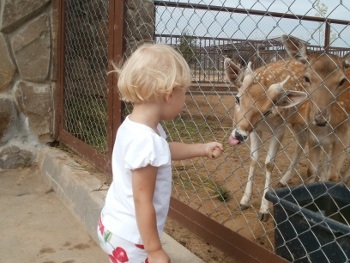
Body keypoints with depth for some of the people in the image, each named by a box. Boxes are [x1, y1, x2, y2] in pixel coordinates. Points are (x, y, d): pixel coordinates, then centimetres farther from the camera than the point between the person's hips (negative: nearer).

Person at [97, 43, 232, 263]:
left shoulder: (134, 125, -2)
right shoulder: (145, 141, -31)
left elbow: (164, 150, 18)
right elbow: (143, 202, -28)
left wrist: (203, 149, 21)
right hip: (130, 238, -9)